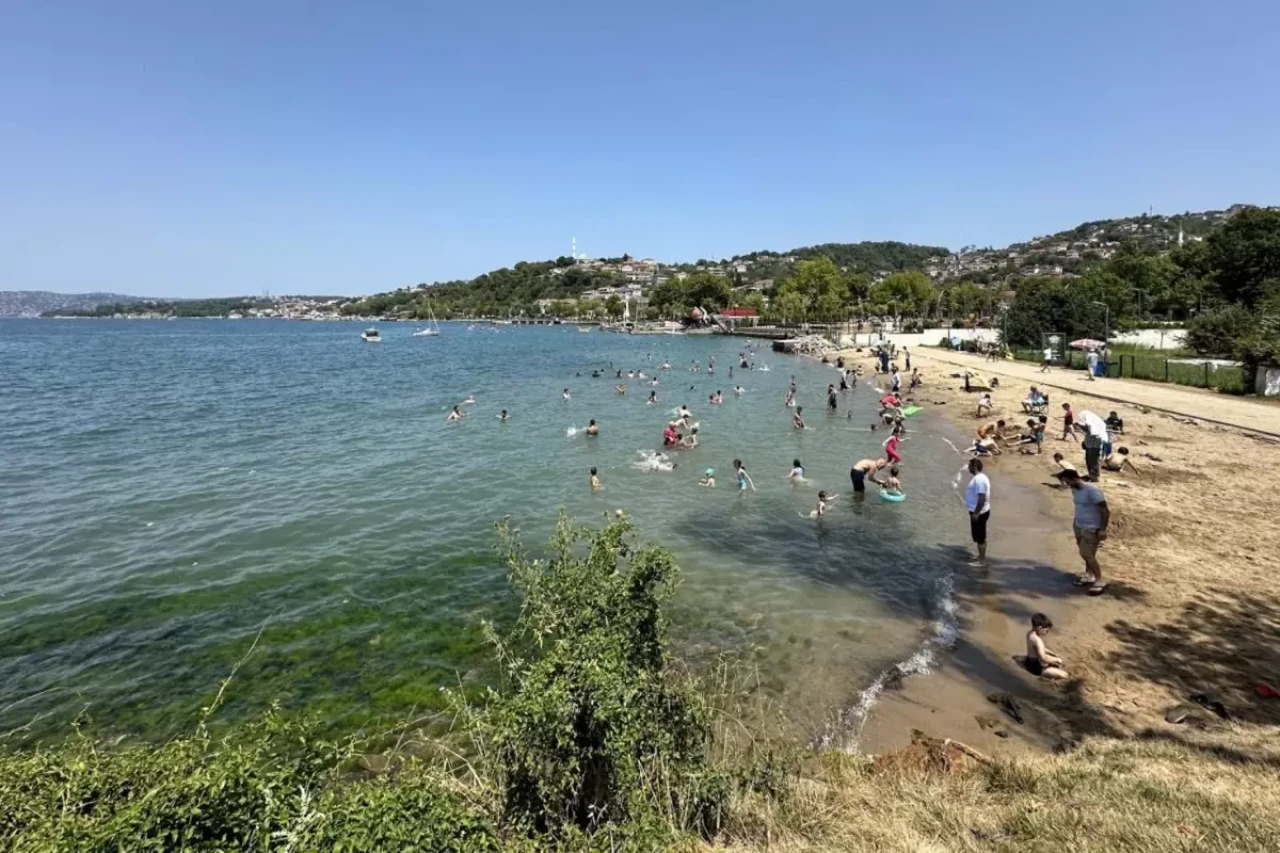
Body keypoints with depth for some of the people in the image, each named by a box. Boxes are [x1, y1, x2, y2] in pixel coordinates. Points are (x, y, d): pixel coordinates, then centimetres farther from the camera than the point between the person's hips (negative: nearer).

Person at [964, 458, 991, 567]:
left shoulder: (979, 479, -23)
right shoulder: (979, 477, 10)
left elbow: (982, 498, -26)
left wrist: (976, 513, -23)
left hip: (979, 513, -10)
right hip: (980, 512, 10)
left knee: (980, 537, 0)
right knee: (980, 537, 19)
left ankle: (982, 561, 8)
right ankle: (981, 557, 29)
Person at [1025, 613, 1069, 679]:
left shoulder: (1030, 633, -1)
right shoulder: (1037, 640, -31)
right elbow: (1043, 658, -29)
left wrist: (1053, 654, 6)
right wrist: (1056, 659, -13)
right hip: (1037, 668, -10)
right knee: (1063, 674, -10)